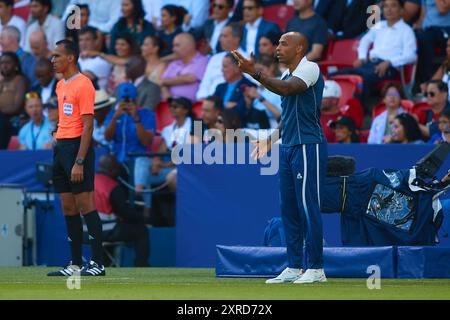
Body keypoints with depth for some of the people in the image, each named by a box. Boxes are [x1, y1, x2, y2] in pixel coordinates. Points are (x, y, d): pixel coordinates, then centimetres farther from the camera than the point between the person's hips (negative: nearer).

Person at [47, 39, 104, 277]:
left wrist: (79, 162, -20)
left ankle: (98, 263, -8)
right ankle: (75, 264, 11)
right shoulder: (61, 85, 16)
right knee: (68, 208, 8)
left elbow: (88, 126, -15)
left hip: (77, 147, -9)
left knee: (85, 205, -9)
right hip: (61, 148, 9)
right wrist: (57, 145, 13)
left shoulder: (83, 85, -11)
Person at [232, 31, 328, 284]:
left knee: (308, 207, -9)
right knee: (288, 209, 9)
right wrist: (271, 140, 21)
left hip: (308, 147, -9)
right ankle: (294, 268, 15)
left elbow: (287, 89, -27)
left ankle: (316, 268, -6)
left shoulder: (310, 69, -9)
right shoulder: (286, 76, 18)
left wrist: (255, 73, -35)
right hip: (287, 149, 9)